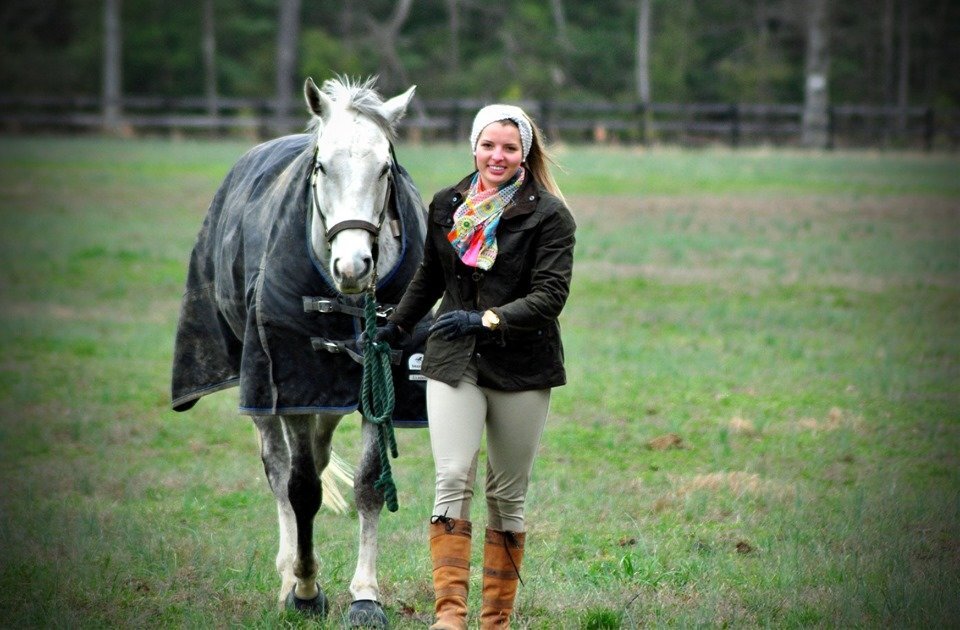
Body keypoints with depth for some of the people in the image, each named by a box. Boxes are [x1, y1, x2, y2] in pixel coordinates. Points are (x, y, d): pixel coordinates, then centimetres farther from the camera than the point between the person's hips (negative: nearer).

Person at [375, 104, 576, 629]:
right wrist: (393, 329, 33)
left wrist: (488, 319, -25)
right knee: (452, 481, -13)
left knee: (507, 495, 4)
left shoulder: (549, 215, -5)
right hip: (454, 363, 2)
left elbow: (550, 295, -14)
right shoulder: (446, 206, 8)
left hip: (521, 368, -2)